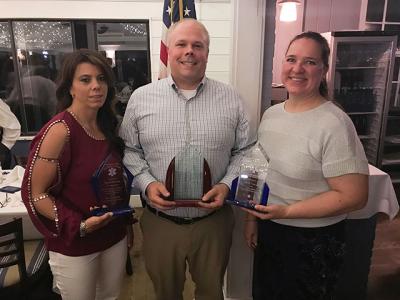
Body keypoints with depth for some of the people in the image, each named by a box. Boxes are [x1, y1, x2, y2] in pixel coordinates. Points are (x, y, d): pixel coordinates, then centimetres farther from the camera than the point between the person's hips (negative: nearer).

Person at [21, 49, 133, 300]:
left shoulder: (107, 125, 1)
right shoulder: (59, 130, -20)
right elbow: (35, 194, -17)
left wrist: (124, 220, 10)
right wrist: (79, 225, -25)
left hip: (115, 236, 6)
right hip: (74, 245, -6)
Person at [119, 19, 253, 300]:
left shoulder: (231, 99, -2)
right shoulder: (140, 98, -2)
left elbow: (244, 151, 3)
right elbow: (129, 150, 3)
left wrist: (226, 185, -12)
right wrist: (147, 184, -13)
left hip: (214, 220, 1)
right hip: (160, 221, 0)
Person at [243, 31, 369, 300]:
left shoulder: (334, 124, -21)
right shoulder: (271, 114, 0)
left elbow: (354, 196, -21)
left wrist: (286, 211, -23)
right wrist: (252, 218, 8)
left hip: (313, 242, -6)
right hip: (267, 231, 6)